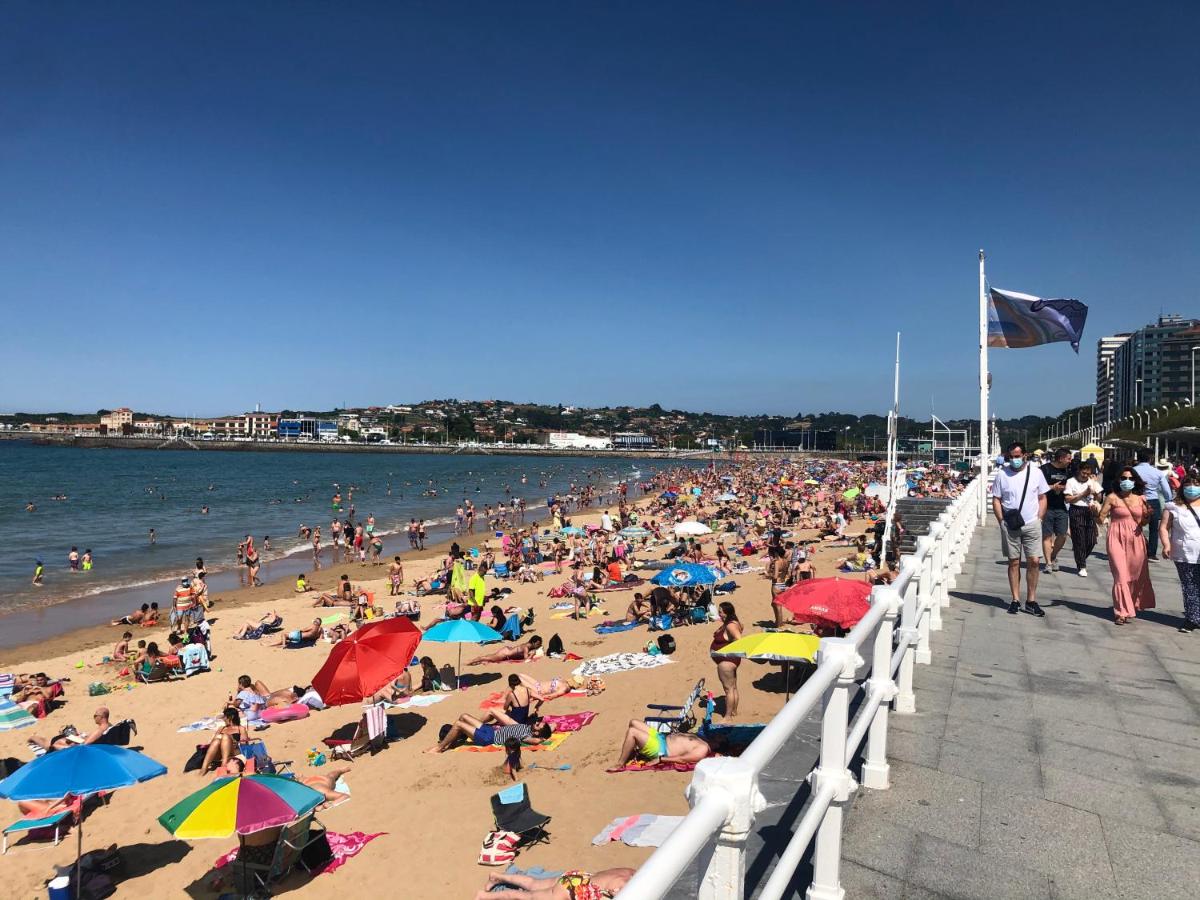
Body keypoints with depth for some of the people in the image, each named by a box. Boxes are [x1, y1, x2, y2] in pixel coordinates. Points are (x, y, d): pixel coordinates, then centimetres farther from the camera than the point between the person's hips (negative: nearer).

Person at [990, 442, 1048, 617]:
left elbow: (1042, 498, 9)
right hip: (1010, 525, -1)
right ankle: (1015, 600, 12)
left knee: (1034, 561, -1)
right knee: (1014, 562, 5)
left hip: (1032, 524, 1)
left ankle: (1031, 601, 9)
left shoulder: (1035, 472, 3)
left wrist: (1039, 518, 0)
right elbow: (996, 500, 2)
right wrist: (1002, 521, -5)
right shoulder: (1002, 474, -1)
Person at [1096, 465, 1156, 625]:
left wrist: (1148, 515, -8)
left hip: (1136, 540, 4)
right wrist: (1095, 511, -24)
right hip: (1117, 540, -4)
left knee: (1137, 575, 11)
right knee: (1121, 575, -6)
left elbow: (1143, 521, 12)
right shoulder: (1112, 498, -4)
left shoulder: (1140, 499, 6)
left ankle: (1134, 605, 32)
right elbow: (1101, 518, -4)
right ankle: (1122, 612, 0)